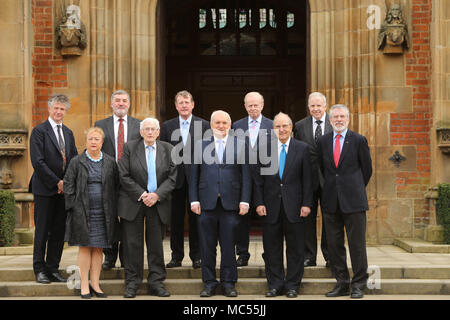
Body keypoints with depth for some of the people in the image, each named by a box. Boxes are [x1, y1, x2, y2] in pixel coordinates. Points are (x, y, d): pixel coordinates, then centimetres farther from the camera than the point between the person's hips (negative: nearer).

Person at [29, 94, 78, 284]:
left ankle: (53, 269, 15)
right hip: (45, 189, -5)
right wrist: (57, 181, -13)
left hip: (64, 189, 6)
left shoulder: (68, 133, 15)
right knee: (42, 231, 1)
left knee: (59, 231, 7)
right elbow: (37, 161, -13)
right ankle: (40, 270, 10)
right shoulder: (39, 131, -5)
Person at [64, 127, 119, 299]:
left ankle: (95, 284, 13)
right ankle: (84, 285, 5)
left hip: (104, 212, 2)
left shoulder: (110, 162, 8)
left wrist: (113, 210, 4)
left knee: (98, 248, 6)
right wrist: (74, 208, -6)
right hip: (83, 212, -2)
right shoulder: (76, 162, 2)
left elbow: (116, 186, 11)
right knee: (84, 247, 0)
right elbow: (68, 186, 2)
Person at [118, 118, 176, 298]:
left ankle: (156, 283, 14)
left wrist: (157, 195, -12)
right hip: (133, 203, -1)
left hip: (159, 203, 2)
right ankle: (132, 283, 11)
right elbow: (124, 176, -4)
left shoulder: (168, 149, 7)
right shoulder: (130, 148, 2)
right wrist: (141, 195, -12)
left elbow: (172, 177, 1)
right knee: (133, 244, 1)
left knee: (156, 244, 5)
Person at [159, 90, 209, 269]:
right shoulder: (167, 126, 8)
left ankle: (196, 256, 12)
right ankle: (176, 256, 15)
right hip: (175, 179, 1)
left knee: (196, 217, 3)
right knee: (176, 218, 6)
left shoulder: (204, 125, 3)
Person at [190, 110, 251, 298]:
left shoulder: (240, 146, 7)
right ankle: (209, 283, 15)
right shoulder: (201, 145, 9)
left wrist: (244, 201, -3)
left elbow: (245, 176, 4)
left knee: (228, 245, 3)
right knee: (207, 246, 5)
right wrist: (194, 200, -1)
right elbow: (194, 175, 7)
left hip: (230, 203, -1)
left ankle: (228, 283, 14)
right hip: (207, 203, 1)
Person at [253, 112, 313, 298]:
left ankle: (292, 285, 15)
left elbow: (307, 179, 1)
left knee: (295, 248, 5)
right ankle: (275, 285, 18)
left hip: (294, 206, -1)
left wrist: (306, 204, -5)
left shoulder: (302, 148, 3)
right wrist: (259, 203, -3)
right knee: (271, 248, 6)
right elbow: (258, 179, 5)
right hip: (271, 207, 1)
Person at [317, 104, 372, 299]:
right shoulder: (323, 142, 10)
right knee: (334, 244, 6)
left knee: (357, 244, -1)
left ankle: (358, 285, 9)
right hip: (331, 202, 4)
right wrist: (331, 187, 13)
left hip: (353, 201, -4)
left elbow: (367, 169, 6)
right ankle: (342, 283, 16)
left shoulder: (358, 140, 0)